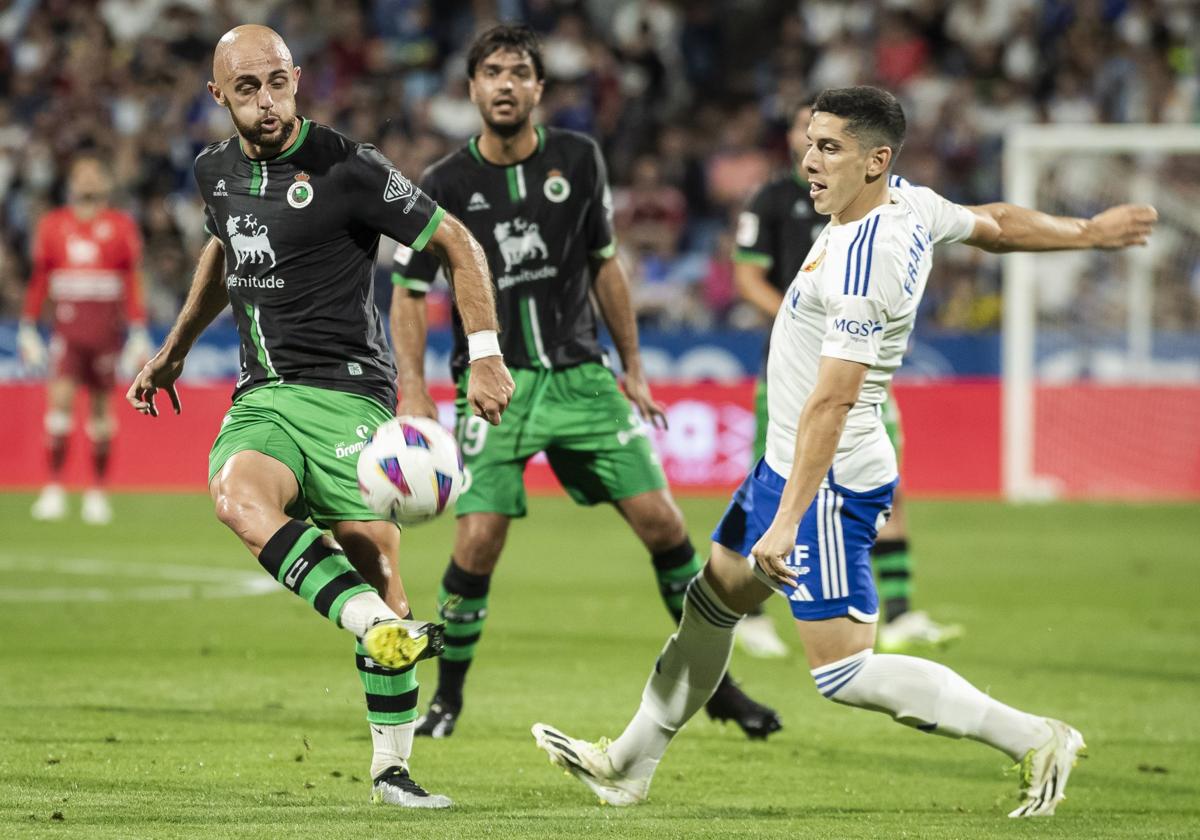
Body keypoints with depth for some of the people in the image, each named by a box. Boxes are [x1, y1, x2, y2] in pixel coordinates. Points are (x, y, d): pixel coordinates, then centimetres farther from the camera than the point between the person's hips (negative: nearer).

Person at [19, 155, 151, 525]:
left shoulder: (120, 227, 4)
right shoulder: (52, 225, 7)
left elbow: (133, 285, 5)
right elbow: (38, 281, 11)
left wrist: (138, 334, 1)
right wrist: (28, 329, 8)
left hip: (107, 325, 0)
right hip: (67, 324, 0)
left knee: (101, 407, 6)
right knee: (60, 397, -14)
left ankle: (97, 491, 15)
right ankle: (54, 488, -12)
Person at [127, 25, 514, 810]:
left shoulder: (348, 168, -8)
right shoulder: (216, 170, 10)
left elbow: (455, 242, -2)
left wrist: (486, 354, -9)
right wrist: (173, 352, 37)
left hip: (345, 389, -4)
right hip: (261, 396, 4)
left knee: (374, 560, -10)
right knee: (239, 496, -30)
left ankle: (392, 765, 4)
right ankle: (383, 629, -43)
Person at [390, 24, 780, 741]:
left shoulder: (577, 160, 2)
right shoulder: (445, 187, -5)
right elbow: (410, 293, 1)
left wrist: (634, 368, 12)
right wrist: (414, 392, -10)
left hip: (581, 374, 3)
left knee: (660, 520, -4)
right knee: (479, 541, -15)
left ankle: (714, 682, 11)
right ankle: (448, 698, 6)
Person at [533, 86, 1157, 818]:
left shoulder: (862, 263, -26)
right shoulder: (908, 204, 1)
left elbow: (831, 404, -29)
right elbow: (996, 224, 19)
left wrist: (787, 522, -30)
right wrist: (1088, 231, 37)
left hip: (828, 481, -11)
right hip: (787, 459, 11)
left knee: (845, 674, -11)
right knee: (712, 600, 21)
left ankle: (1034, 739, -5)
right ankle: (630, 764, 36)